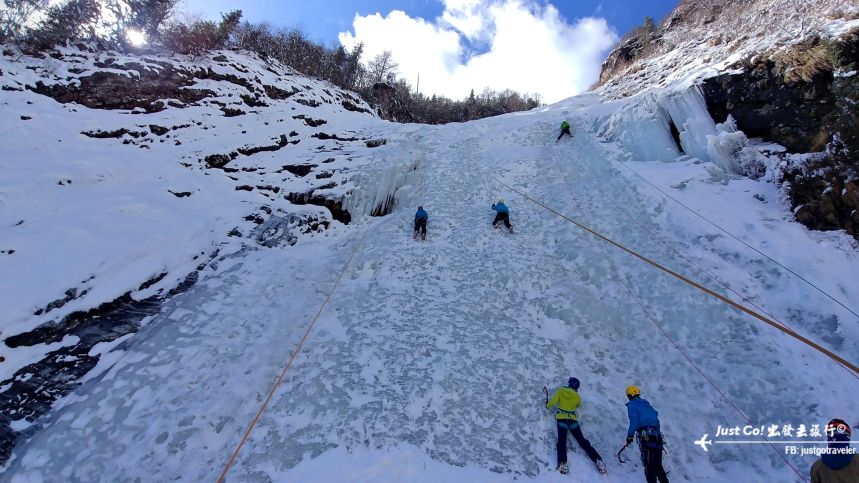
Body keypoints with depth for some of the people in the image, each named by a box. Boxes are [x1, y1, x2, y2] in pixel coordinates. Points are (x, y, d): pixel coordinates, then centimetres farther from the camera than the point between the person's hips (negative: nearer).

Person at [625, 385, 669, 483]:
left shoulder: (632, 405, -1)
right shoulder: (646, 404, 21)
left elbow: (634, 421, -12)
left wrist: (630, 436, -9)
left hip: (645, 437, -7)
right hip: (657, 435, 7)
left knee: (649, 466, -3)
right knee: (658, 465, 15)